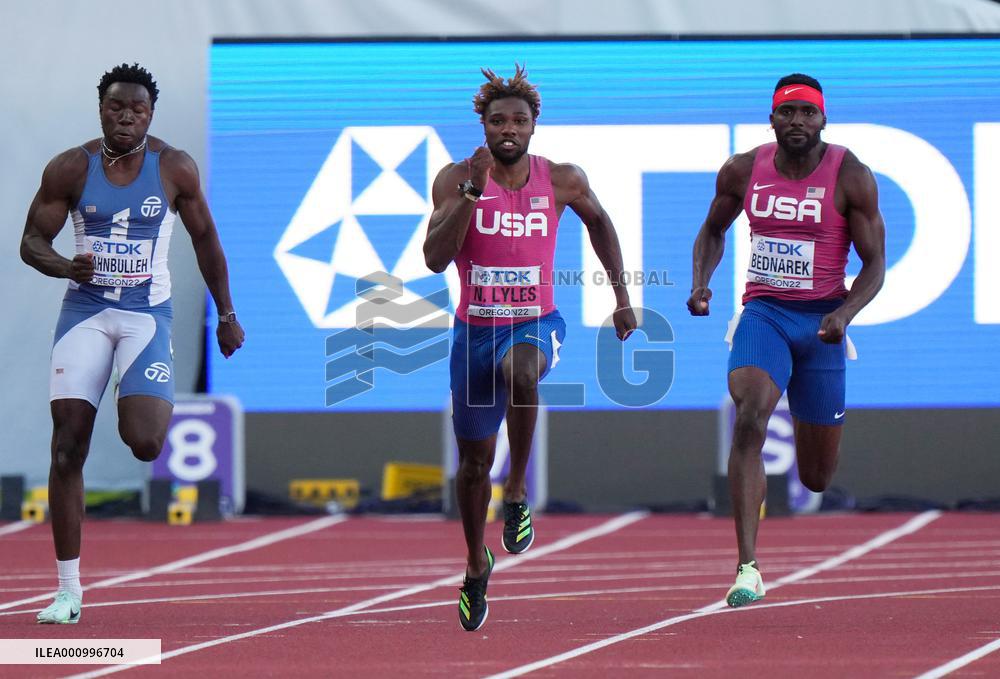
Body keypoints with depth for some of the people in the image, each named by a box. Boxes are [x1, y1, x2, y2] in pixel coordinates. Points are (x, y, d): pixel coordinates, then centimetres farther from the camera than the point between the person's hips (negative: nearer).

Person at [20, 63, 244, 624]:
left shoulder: (175, 169, -2)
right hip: (86, 310, 1)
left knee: (144, 443, -20)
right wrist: (65, 266, -20)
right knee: (68, 448, -7)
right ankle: (69, 590, 0)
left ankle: (157, 408, 21)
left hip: (147, 314, -1)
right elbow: (32, 241, 2)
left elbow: (205, 238, 10)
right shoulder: (70, 169, -3)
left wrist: (227, 315, 12)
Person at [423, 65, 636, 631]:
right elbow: (435, 259, -20)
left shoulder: (563, 181, -5)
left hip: (536, 323, -1)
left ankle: (518, 492, -19)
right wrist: (471, 192, -28)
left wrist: (621, 295, 15)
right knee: (475, 460, 11)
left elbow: (599, 222, 16)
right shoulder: (456, 180, -9)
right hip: (475, 329, 1)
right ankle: (477, 565, 38)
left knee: (521, 370, -39)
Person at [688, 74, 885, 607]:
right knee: (749, 418, -28)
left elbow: (874, 264, -5)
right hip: (763, 313, 0)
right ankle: (748, 568, -30)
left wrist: (844, 314, -23)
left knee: (817, 477, 9)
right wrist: (700, 283, -2)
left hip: (820, 322, 0)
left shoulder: (850, 177, -8)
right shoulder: (742, 172, -1)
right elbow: (713, 231, 17)